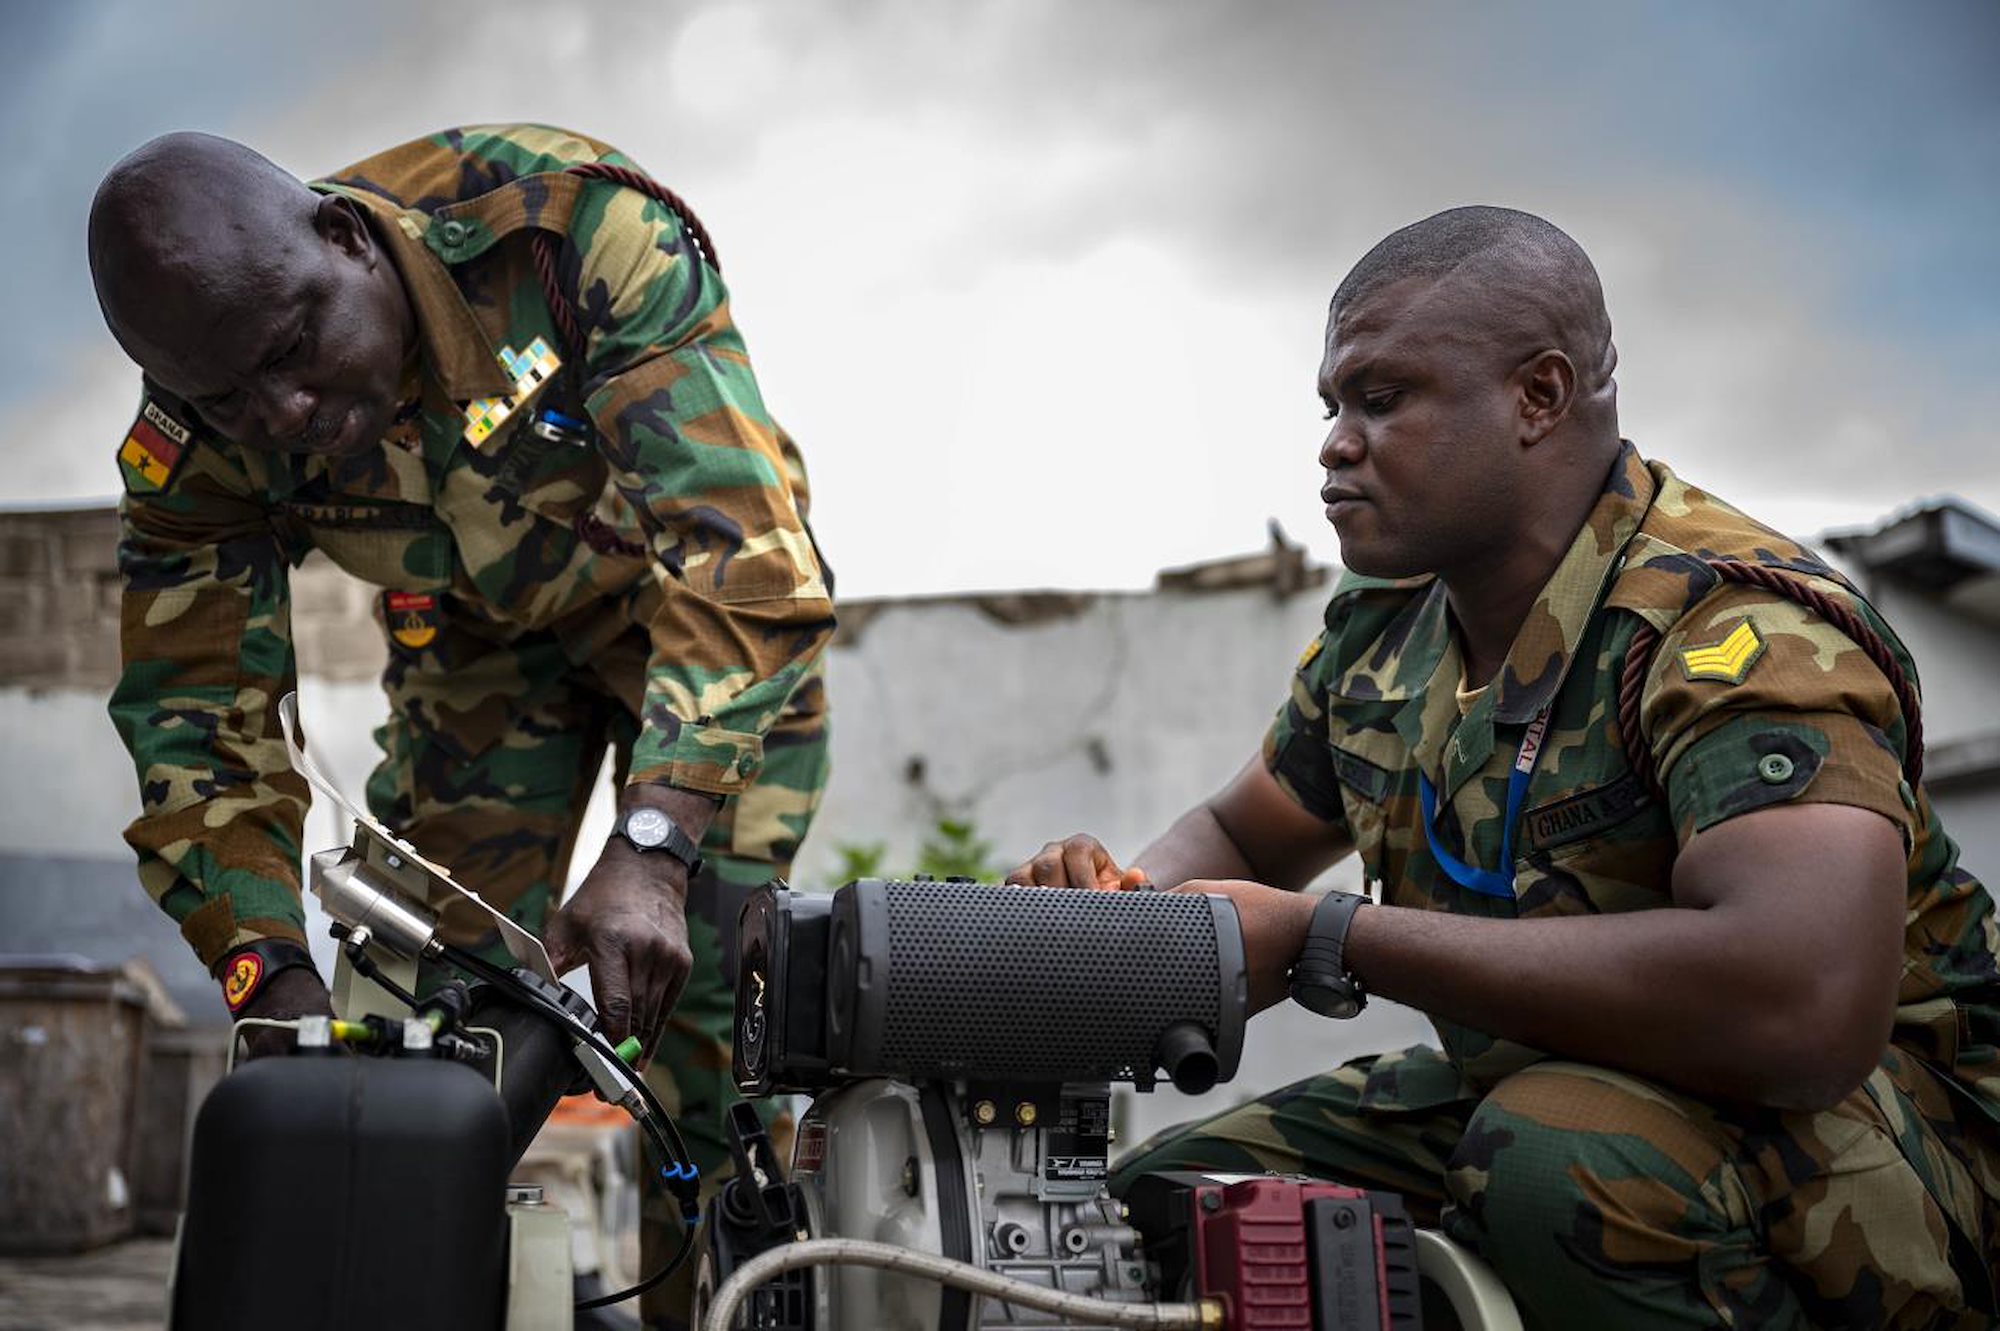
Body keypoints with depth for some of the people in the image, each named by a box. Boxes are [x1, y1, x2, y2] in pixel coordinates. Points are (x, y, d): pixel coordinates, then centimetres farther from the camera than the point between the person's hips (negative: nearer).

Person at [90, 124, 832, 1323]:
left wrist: (649, 852, -53)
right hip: (477, 635, 4)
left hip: (693, 597, -3)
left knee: (695, 987, -14)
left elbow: (744, 553, -42)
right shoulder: (195, 444, -23)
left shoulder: (581, 224, -38)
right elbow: (196, 720, -17)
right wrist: (276, 977, -33)